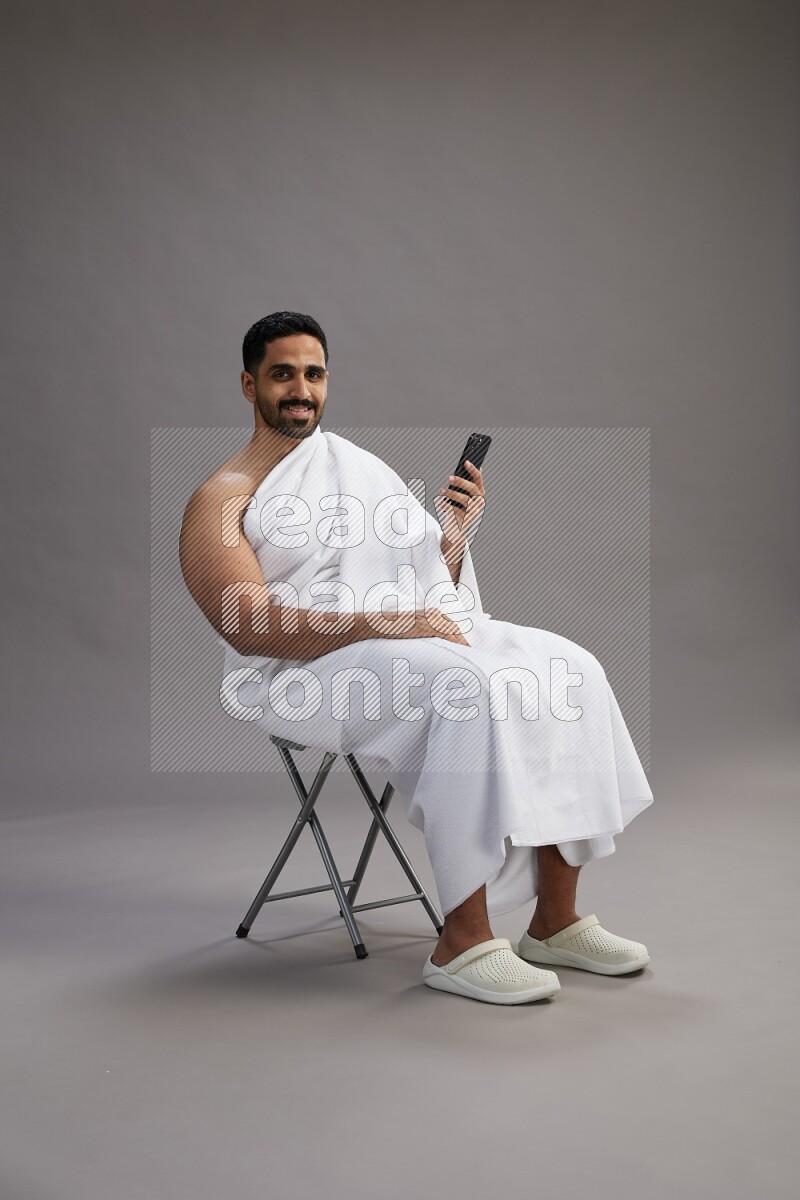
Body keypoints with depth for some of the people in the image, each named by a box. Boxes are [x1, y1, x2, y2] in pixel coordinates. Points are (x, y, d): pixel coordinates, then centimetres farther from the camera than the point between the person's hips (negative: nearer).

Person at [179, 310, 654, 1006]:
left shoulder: (360, 465, 23)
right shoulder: (222, 500, 2)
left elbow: (437, 582, 21)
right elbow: (249, 628, -14)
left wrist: (458, 532, -1)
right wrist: (383, 624, -23)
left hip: (421, 633, 7)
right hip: (308, 671, -6)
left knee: (567, 669, -14)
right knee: (469, 688, -34)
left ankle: (555, 921, -11)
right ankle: (462, 944, -28)